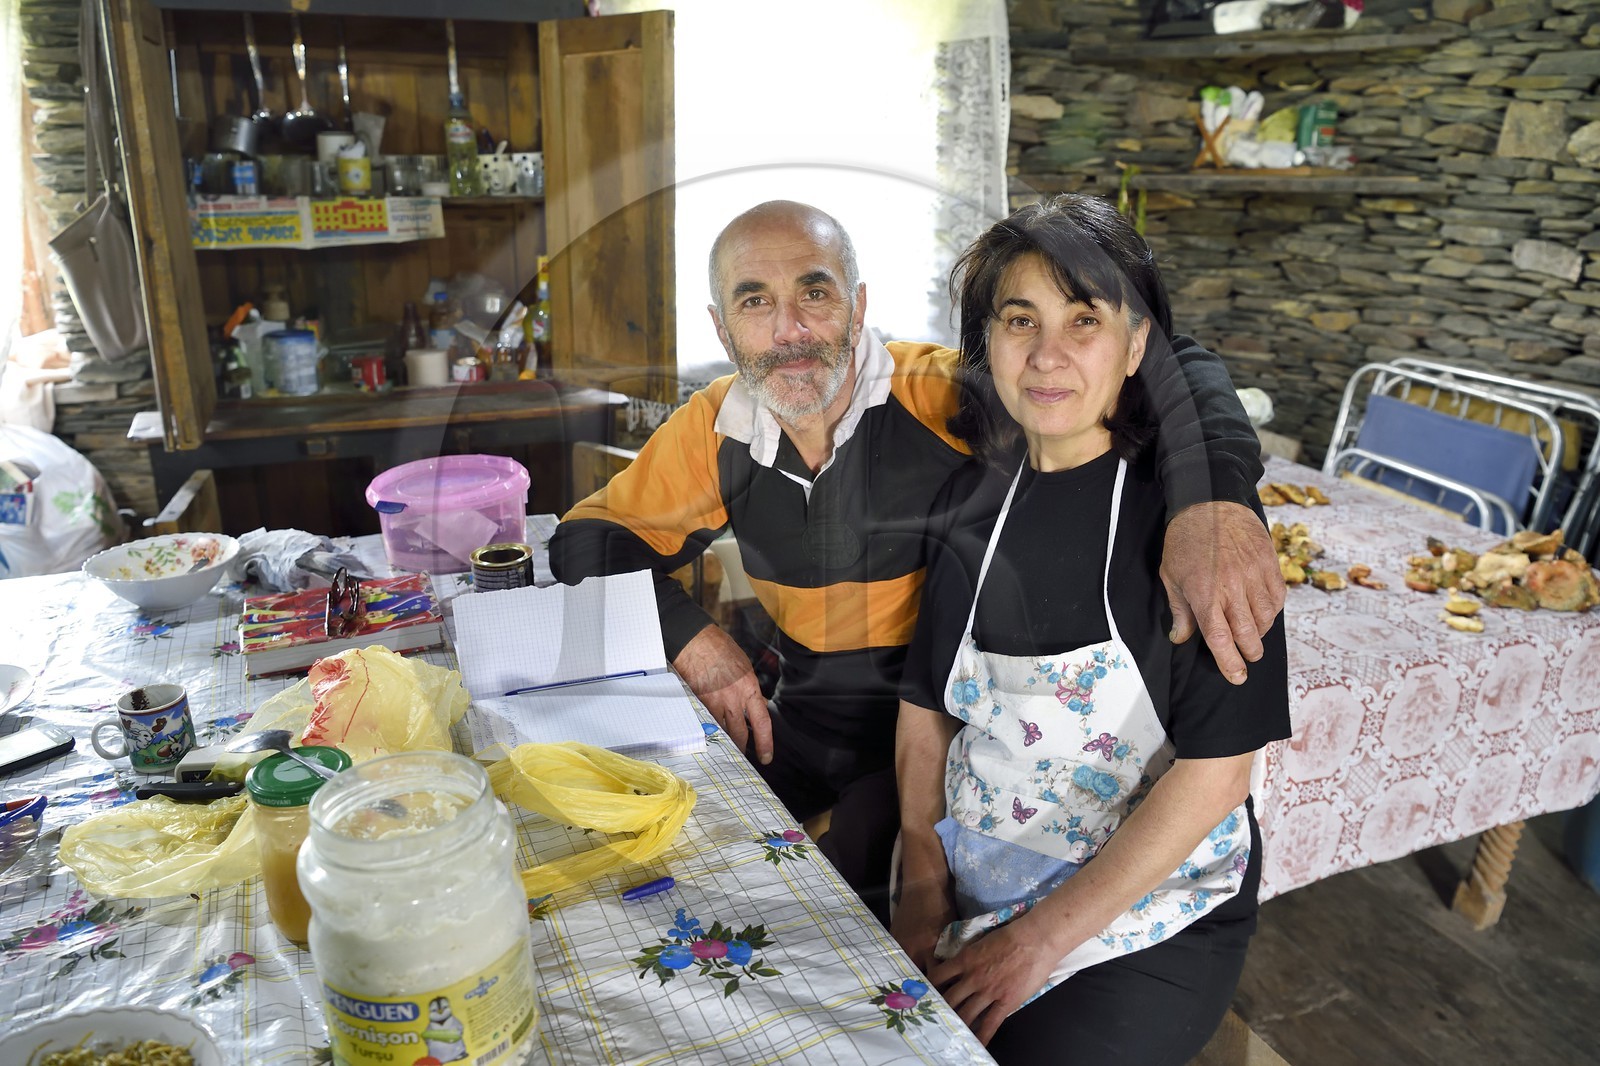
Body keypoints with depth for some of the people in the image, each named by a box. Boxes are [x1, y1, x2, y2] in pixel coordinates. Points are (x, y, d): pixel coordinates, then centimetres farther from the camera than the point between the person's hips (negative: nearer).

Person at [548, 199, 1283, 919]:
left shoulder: (941, 393, -19)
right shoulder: (712, 431, -5)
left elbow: (1163, 366, -24)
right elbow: (589, 540, 2)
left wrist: (1208, 499, -45)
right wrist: (690, 636, -16)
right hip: (799, 721, 5)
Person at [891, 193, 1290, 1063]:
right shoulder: (970, 498, -1)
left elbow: (1214, 773, -17)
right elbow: (925, 707, 5)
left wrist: (1041, 941, -16)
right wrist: (924, 885, -5)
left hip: (1150, 919, -4)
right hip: (972, 885, 4)